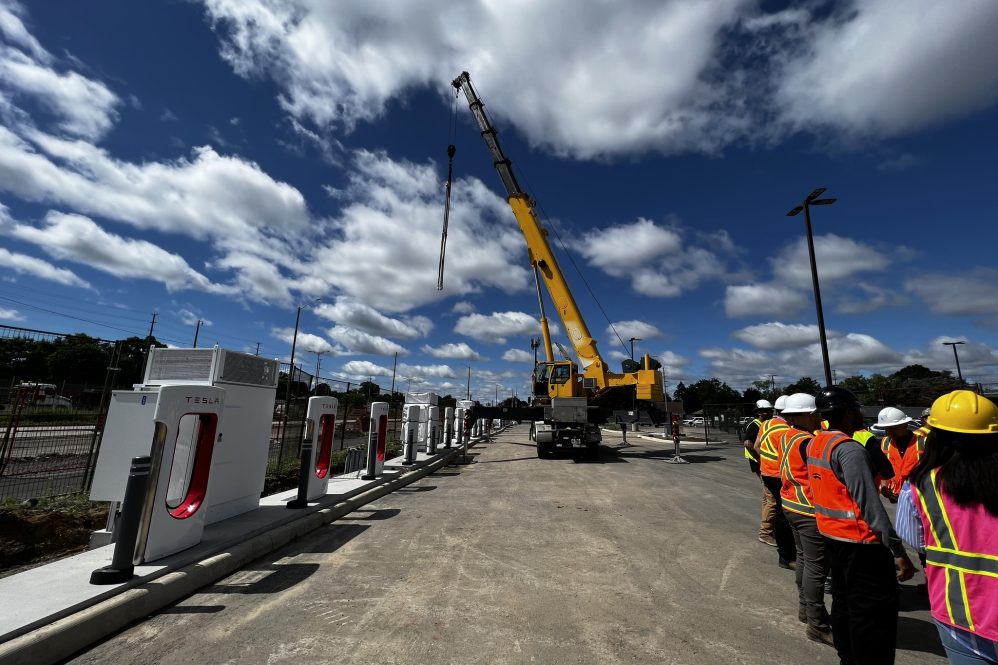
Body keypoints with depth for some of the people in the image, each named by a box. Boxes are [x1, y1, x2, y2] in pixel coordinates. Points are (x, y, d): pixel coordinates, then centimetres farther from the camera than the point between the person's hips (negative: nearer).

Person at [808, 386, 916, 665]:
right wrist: (898, 550, -19)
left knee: (844, 602, 22)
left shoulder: (815, 443, 4)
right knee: (875, 613, 5)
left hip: (831, 536, 9)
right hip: (860, 542, -8)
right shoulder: (850, 449, -22)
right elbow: (870, 505, -24)